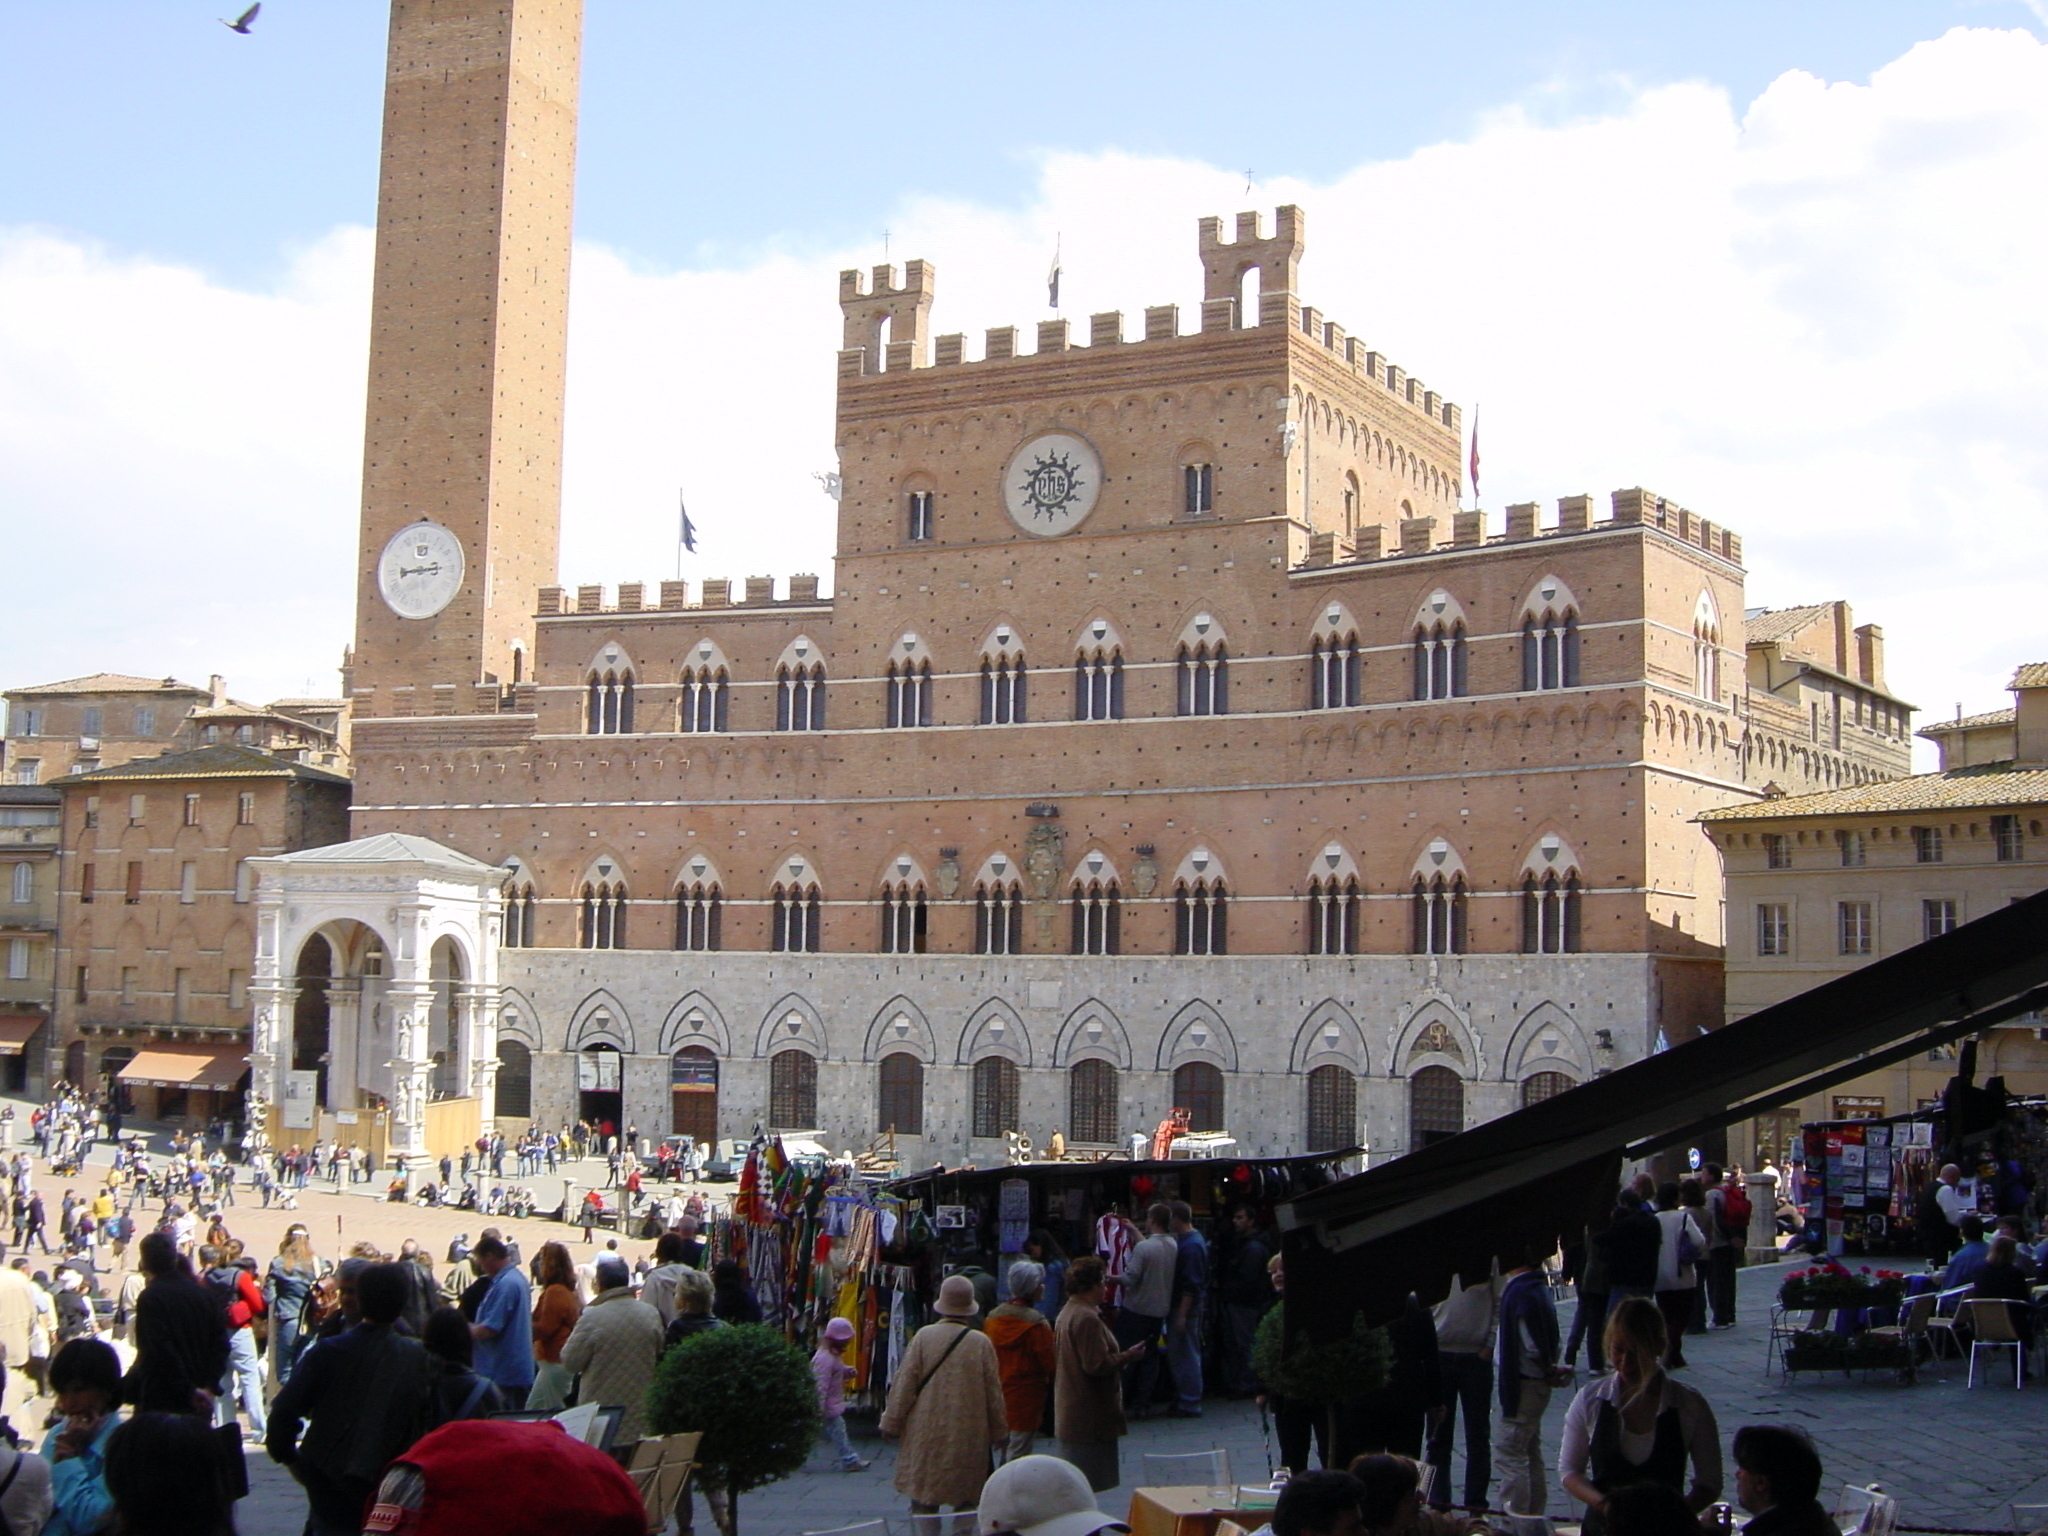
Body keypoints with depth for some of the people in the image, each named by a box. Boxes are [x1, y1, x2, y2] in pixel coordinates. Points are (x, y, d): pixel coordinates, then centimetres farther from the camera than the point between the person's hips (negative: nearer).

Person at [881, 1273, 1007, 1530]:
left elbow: (905, 1384, -4)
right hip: (969, 1438, 0)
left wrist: (891, 1423, 7)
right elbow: (993, 1391, 0)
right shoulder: (981, 1342, -6)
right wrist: (999, 1431, 13)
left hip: (926, 1435, 0)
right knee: (966, 1501, 11)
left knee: (923, 1501, 9)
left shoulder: (924, 1336, -7)